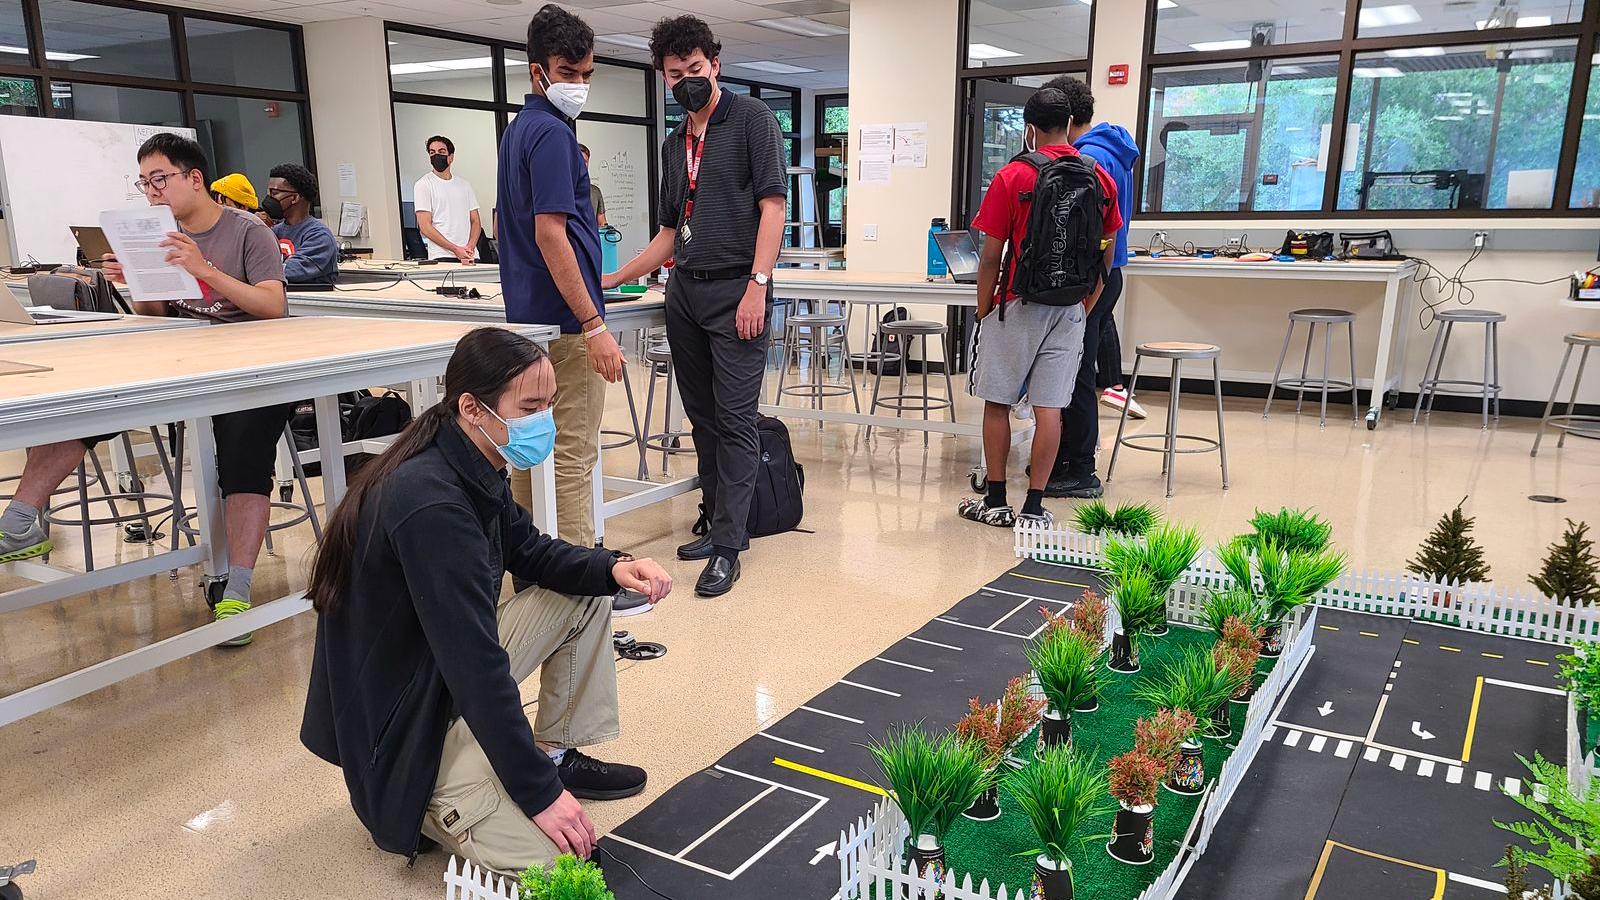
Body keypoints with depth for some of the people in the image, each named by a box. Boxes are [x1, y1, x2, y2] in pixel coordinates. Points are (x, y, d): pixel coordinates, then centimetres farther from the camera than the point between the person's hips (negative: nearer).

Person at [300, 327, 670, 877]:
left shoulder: (476, 468, -1)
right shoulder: (431, 503, -32)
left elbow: (528, 550, 14)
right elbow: (476, 666, -32)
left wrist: (613, 568, -6)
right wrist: (538, 793, -26)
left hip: (451, 671, 10)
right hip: (400, 723, -9)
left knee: (585, 594, 10)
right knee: (563, 857, -19)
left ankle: (559, 753, 19)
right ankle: (410, 804, 4)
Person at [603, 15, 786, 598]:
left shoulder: (751, 118, -1)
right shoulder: (674, 144, 19)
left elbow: (772, 205, -9)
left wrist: (758, 285, -18)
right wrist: (616, 279, 15)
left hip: (736, 290, -7)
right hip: (684, 291, 7)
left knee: (735, 418, -7)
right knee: (702, 416, 11)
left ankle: (727, 548, -4)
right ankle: (720, 522, 22)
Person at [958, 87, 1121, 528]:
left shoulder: (1012, 177, -8)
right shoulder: (1099, 178, 5)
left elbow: (991, 256, -8)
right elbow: (1107, 252, 10)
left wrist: (983, 311, 2)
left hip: (1017, 308, -3)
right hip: (1069, 310, 4)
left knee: (997, 404, 7)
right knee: (1049, 407, 4)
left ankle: (995, 501, 13)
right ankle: (1034, 506, 9)